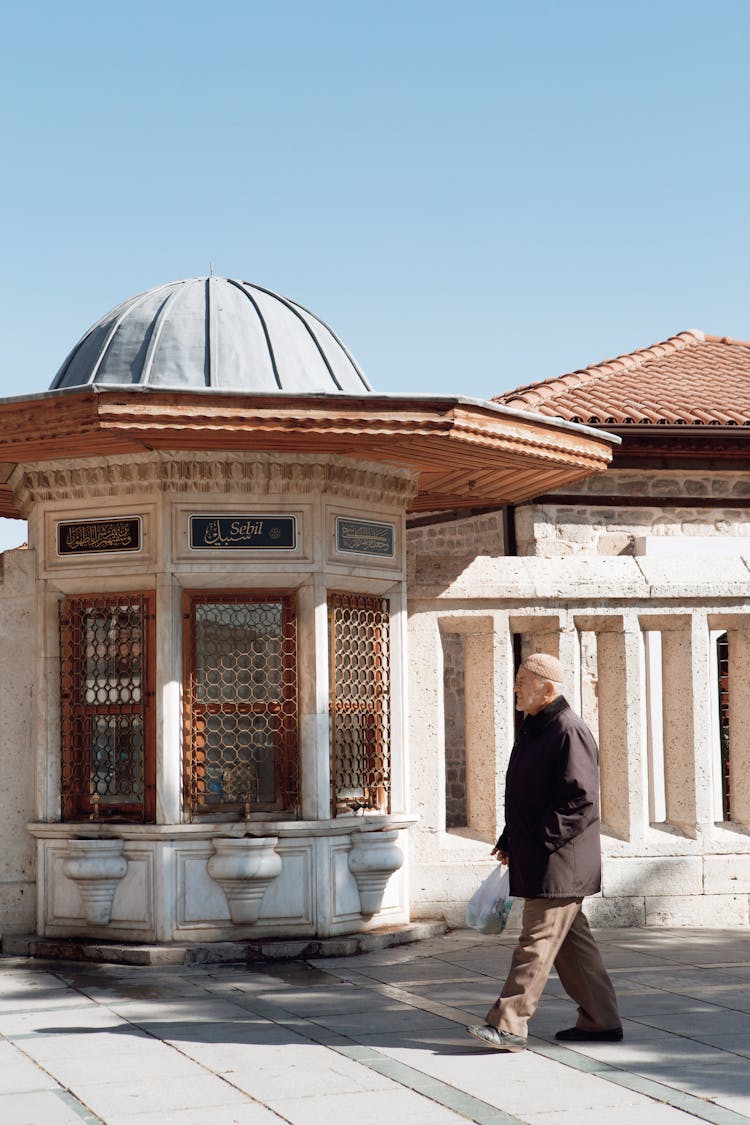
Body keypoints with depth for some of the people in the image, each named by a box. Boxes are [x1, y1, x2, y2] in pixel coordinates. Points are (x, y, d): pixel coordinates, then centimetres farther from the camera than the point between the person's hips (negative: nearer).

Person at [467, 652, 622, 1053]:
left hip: (559, 863, -10)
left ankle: (509, 1024, -7)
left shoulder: (570, 732, -15)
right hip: (535, 859, 10)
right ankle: (601, 1021, 21)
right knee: (571, 941, 13)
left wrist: (543, 841, -20)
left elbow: (580, 799, -20)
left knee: (538, 940, -8)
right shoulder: (533, 730, 16)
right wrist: (508, 840, 17)